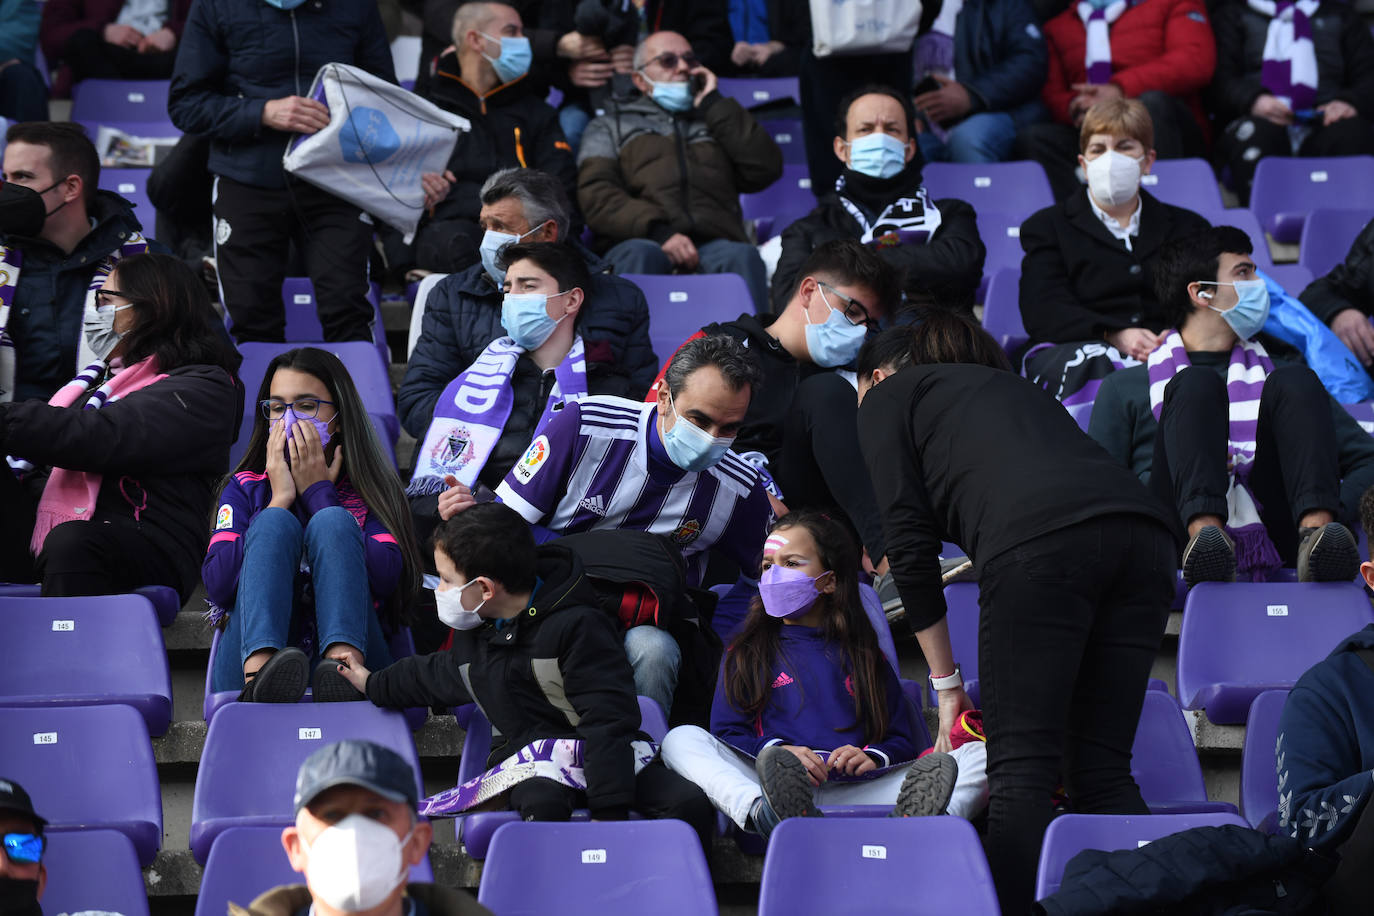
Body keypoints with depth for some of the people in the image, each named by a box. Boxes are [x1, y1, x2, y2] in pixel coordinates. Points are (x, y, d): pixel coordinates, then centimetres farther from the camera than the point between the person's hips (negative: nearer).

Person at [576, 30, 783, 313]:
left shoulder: (716, 121, 34)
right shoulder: (612, 125, 28)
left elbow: (765, 170, 14)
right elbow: (596, 197, 8)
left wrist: (714, 104, 17)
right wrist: (658, 232, -10)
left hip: (715, 243, 1)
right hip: (643, 241, -1)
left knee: (742, 256, -33)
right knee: (639, 255, -37)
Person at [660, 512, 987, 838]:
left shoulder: (863, 655, 27)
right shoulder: (747, 653, 25)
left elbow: (901, 738, 19)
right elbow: (727, 733, 10)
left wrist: (873, 757, -5)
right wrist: (774, 750, -11)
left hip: (857, 790, 1)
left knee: (979, 755, -20)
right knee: (681, 739, -26)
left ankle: (917, 819, -56)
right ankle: (764, 813, -55)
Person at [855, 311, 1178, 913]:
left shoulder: (887, 395, 23)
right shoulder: (1011, 386, 41)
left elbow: (909, 541, 13)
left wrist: (946, 682, 18)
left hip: (1044, 540, -6)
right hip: (1145, 531, 6)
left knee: (1020, 770, -5)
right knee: (1100, 771, 9)